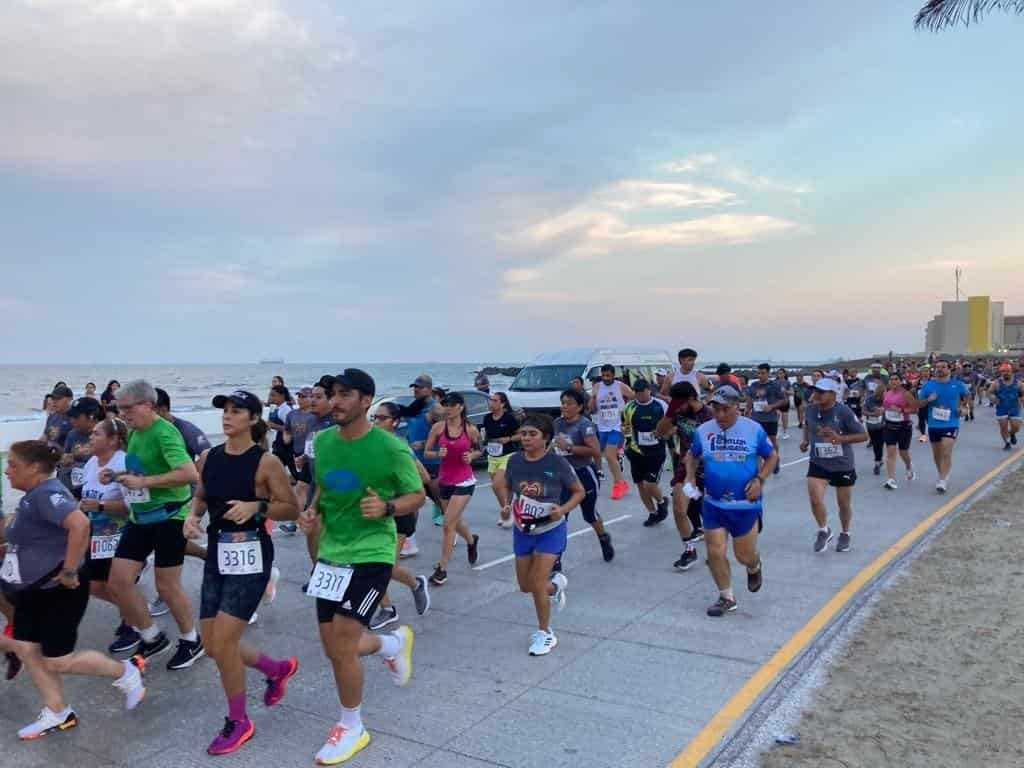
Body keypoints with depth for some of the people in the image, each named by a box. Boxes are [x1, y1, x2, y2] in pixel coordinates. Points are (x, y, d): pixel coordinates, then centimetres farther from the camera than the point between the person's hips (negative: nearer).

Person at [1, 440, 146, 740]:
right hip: (34, 589, 10)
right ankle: (57, 715, 25)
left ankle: (127, 672, 17)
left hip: (59, 591, -10)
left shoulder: (47, 494, -24)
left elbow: (80, 524, -41)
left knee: (57, 661, -1)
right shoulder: (34, 496, 8)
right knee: (27, 650, 12)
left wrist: (69, 571, -33)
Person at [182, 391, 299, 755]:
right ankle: (278, 668, 37)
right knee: (212, 645, 11)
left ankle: (238, 721, 16)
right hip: (217, 554, 7)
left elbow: (292, 509, -9)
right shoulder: (208, 457, 4)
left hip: (250, 556, -7)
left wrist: (256, 508, -24)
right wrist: (192, 516, -2)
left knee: (222, 643, -8)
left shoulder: (266, 462, -13)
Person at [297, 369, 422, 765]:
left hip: (370, 555, -6)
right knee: (336, 647, 12)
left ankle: (351, 728, 19)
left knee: (341, 646, -7)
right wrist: (312, 510, -2)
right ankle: (394, 643, 43)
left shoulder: (390, 447, -16)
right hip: (330, 554, 6)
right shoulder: (322, 440, 1)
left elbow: (417, 496, -6)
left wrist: (387, 507, -25)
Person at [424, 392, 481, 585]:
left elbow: (479, 451, 9)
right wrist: (437, 454, -19)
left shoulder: (471, 429, -7)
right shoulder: (438, 428, -4)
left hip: (464, 481, -4)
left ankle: (442, 569, 2)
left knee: (448, 524, -10)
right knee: (454, 522, 19)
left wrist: (471, 456, -12)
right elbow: (426, 452, 1)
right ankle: (472, 540, 52)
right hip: (445, 480, 4)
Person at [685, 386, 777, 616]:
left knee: (744, 554, 7)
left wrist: (760, 479, -10)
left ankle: (755, 567, 45)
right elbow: (692, 456, 14)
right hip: (714, 504, 2)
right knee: (715, 553, 1)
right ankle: (727, 598, 21)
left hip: (746, 504, -2)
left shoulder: (754, 429, -9)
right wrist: (690, 480, 1)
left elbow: (772, 456, 4)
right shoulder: (703, 431, -4)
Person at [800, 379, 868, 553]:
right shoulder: (811, 409, -6)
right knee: (815, 500, -13)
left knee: (844, 504, 13)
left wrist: (841, 438, -28)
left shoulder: (844, 411, -19)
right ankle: (824, 530, 15)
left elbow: (864, 435, -15)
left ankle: (845, 534, 40)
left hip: (843, 465, -2)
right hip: (818, 464, 2)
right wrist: (806, 440, 2)